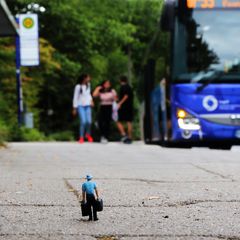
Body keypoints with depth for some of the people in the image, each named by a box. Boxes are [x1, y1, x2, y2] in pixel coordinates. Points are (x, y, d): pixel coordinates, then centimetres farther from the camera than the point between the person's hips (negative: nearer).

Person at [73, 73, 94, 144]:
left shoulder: (88, 85, 7)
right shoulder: (78, 87, -8)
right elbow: (75, 97, -3)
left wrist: (91, 100, 5)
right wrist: (75, 108, -3)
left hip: (87, 106, 5)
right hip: (81, 106, -5)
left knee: (89, 121, -4)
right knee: (83, 121, -14)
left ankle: (88, 134, 24)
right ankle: (81, 137, 0)